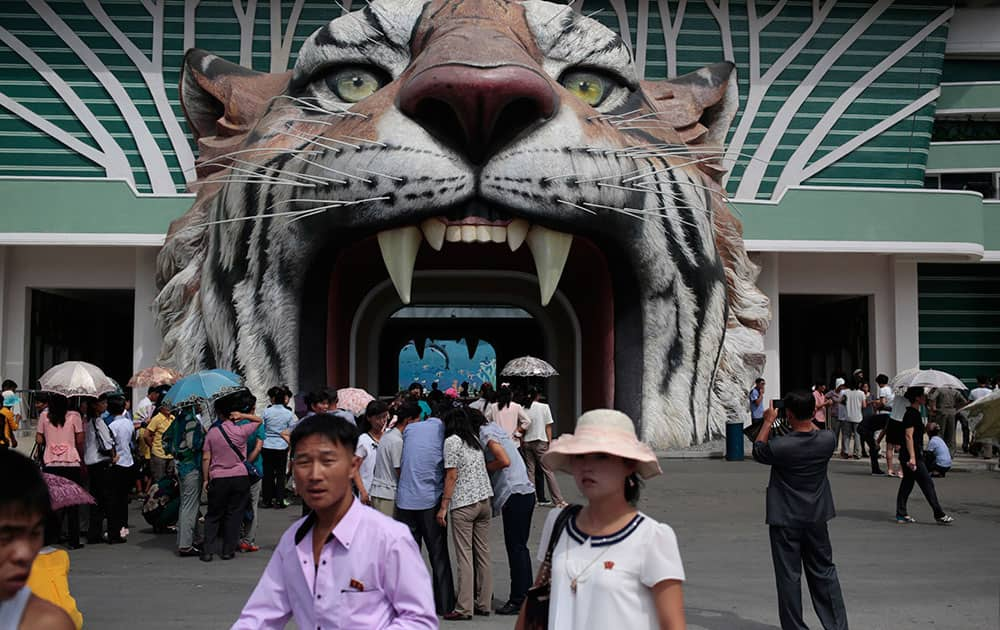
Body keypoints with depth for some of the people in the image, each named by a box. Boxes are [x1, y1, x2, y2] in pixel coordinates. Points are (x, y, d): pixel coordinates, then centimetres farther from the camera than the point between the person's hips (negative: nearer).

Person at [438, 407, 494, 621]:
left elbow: (452, 476, -10)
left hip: (463, 503, -6)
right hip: (485, 500, 7)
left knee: (464, 556, -4)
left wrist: (443, 507, -8)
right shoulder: (475, 439, 14)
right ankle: (484, 603, 15)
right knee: (483, 553, 10)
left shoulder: (452, 441, -6)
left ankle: (464, 608, -2)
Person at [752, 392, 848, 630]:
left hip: (785, 521, -4)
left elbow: (757, 451, -1)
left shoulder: (779, 446, -22)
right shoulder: (827, 440, -12)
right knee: (824, 571, 16)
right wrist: (810, 418, 20)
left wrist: (768, 422, 8)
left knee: (789, 576, 6)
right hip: (816, 518, 4)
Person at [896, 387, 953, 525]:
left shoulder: (914, 413, 15)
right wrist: (912, 458, -24)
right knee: (927, 484, -4)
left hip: (906, 456, 10)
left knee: (907, 484, 11)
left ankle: (901, 515, 14)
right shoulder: (912, 414, -16)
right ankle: (939, 515, 1)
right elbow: (908, 436, -22)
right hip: (912, 455, -10)